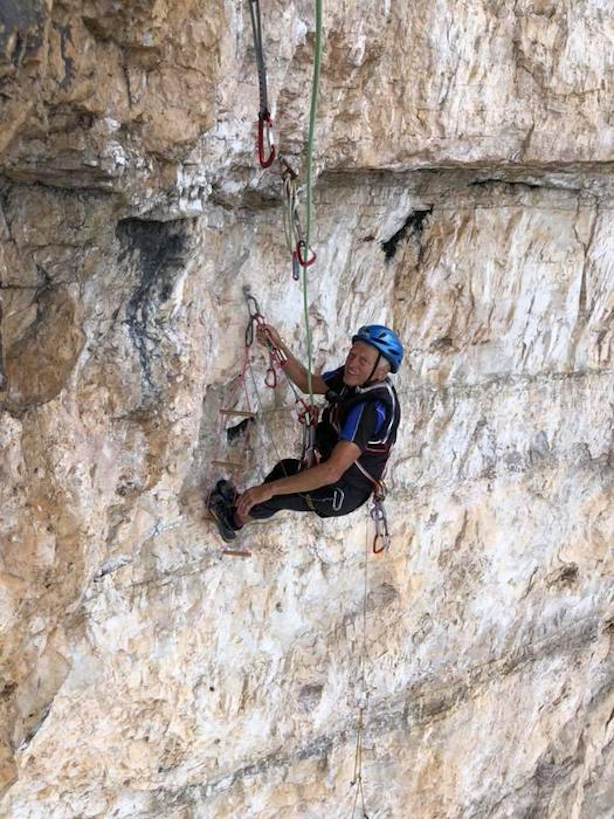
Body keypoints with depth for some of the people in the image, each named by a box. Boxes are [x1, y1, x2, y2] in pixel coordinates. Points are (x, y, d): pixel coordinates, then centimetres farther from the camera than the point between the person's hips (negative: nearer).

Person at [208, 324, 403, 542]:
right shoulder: (353, 378, -9)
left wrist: (270, 488, -37)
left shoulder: (372, 408, -36)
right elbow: (306, 382, 7)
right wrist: (278, 346, -8)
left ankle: (234, 519, 32)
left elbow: (332, 472, -40)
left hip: (342, 494, -8)